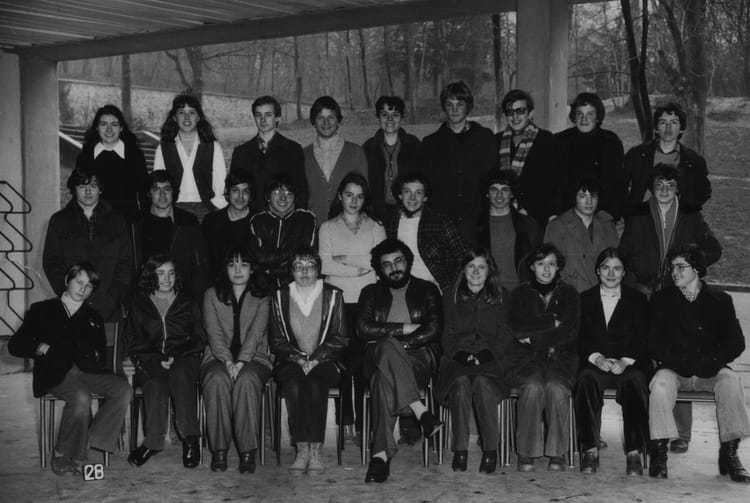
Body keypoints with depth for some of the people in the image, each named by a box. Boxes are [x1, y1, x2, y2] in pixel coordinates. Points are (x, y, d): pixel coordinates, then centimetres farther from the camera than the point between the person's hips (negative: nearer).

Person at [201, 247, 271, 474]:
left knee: (247, 379, -35)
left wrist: (241, 361, -21)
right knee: (218, 380, -34)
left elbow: (256, 333, -4)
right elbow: (214, 333, 0)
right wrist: (228, 361, -17)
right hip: (219, 357, 1)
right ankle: (218, 450, -29)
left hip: (253, 357, 0)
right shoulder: (212, 295, 13)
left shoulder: (262, 298, 11)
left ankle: (247, 451, -33)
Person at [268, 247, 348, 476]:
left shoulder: (333, 296, 8)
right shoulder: (280, 297, 10)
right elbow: (276, 341, 8)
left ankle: (315, 450, -30)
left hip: (325, 361, -1)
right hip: (291, 361, 1)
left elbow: (340, 339, 4)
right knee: (293, 386, -32)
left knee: (315, 385, -33)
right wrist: (298, 358, -9)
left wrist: (315, 359, -10)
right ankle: (302, 449, -28)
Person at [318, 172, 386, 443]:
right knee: (341, 358, -7)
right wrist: (359, 268, -4)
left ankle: (362, 419, -4)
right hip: (338, 301, 0)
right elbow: (325, 265, 2)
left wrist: (343, 260, -3)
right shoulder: (327, 228, 16)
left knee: (363, 359, -8)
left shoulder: (376, 228, 16)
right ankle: (346, 418, -2)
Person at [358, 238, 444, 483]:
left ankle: (381, 454, -40)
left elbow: (433, 330, 0)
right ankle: (421, 412, -40)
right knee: (386, 347, -38)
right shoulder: (370, 293, 20)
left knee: (384, 377, -37)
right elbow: (364, 329, 2)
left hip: (419, 360, -1)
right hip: (377, 359, 1)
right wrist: (404, 328, -5)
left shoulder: (427, 290, 16)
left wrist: (392, 342, -11)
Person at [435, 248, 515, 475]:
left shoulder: (501, 297, 14)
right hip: (458, 359, 1)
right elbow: (447, 336, 11)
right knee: (460, 383, -33)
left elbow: (504, 337, 7)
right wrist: (460, 354, -9)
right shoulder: (451, 298, 16)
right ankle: (460, 449, -29)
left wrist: (486, 354, -11)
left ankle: (491, 450, -28)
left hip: (491, 361, -1)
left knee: (482, 382, -34)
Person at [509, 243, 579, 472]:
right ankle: (526, 453, -24)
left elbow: (570, 333, -2)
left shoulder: (569, 294, 11)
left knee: (556, 387, -32)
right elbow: (517, 329, -4)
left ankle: (557, 453, -21)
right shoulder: (520, 294, 12)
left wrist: (534, 337, -6)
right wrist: (552, 321, -5)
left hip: (561, 356, 0)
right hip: (528, 358, 0)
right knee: (532, 386, -32)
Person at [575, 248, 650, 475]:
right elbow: (581, 338, 5)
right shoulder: (585, 299, 14)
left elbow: (641, 338, 2)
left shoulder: (637, 299, 13)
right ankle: (591, 450, -32)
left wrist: (625, 361, -15)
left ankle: (634, 452, -32)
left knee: (636, 379, -35)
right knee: (586, 378, -34)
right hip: (595, 363, 0)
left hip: (629, 364, 0)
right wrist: (596, 358, -14)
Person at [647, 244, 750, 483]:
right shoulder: (661, 300, 8)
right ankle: (659, 452, -29)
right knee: (661, 382, -32)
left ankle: (729, 453, -23)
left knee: (730, 381, -31)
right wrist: (680, 361, -12)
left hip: (711, 371, 0)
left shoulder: (719, 300, 7)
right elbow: (653, 344, 4)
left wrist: (710, 361, -12)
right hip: (673, 371, 0)